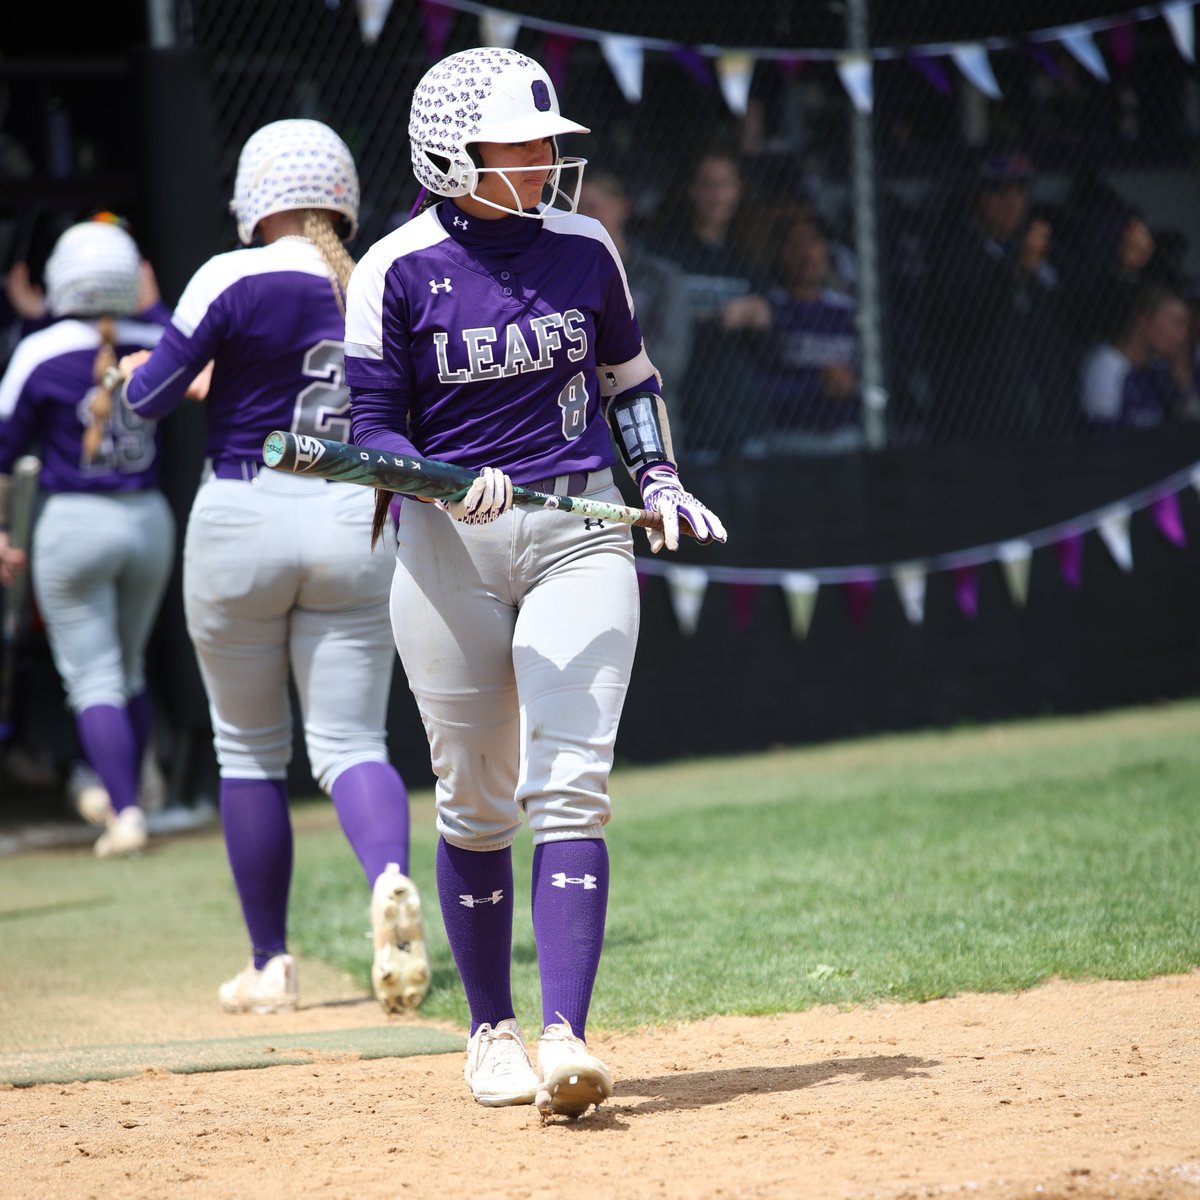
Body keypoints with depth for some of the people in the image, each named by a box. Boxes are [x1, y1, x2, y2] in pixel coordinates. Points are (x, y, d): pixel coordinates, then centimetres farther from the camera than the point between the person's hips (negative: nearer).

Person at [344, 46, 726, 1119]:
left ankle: (566, 1039, -20)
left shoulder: (583, 249, 4)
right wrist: (453, 483, -22)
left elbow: (630, 377, 19)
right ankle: (491, 1030, 23)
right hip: (448, 547, -1)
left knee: (568, 783, -12)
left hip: (581, 531, 1)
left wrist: (660, 481, 6)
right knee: (475, 801, 7)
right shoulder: (395, 272, -5)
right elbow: (370, 428, -5)